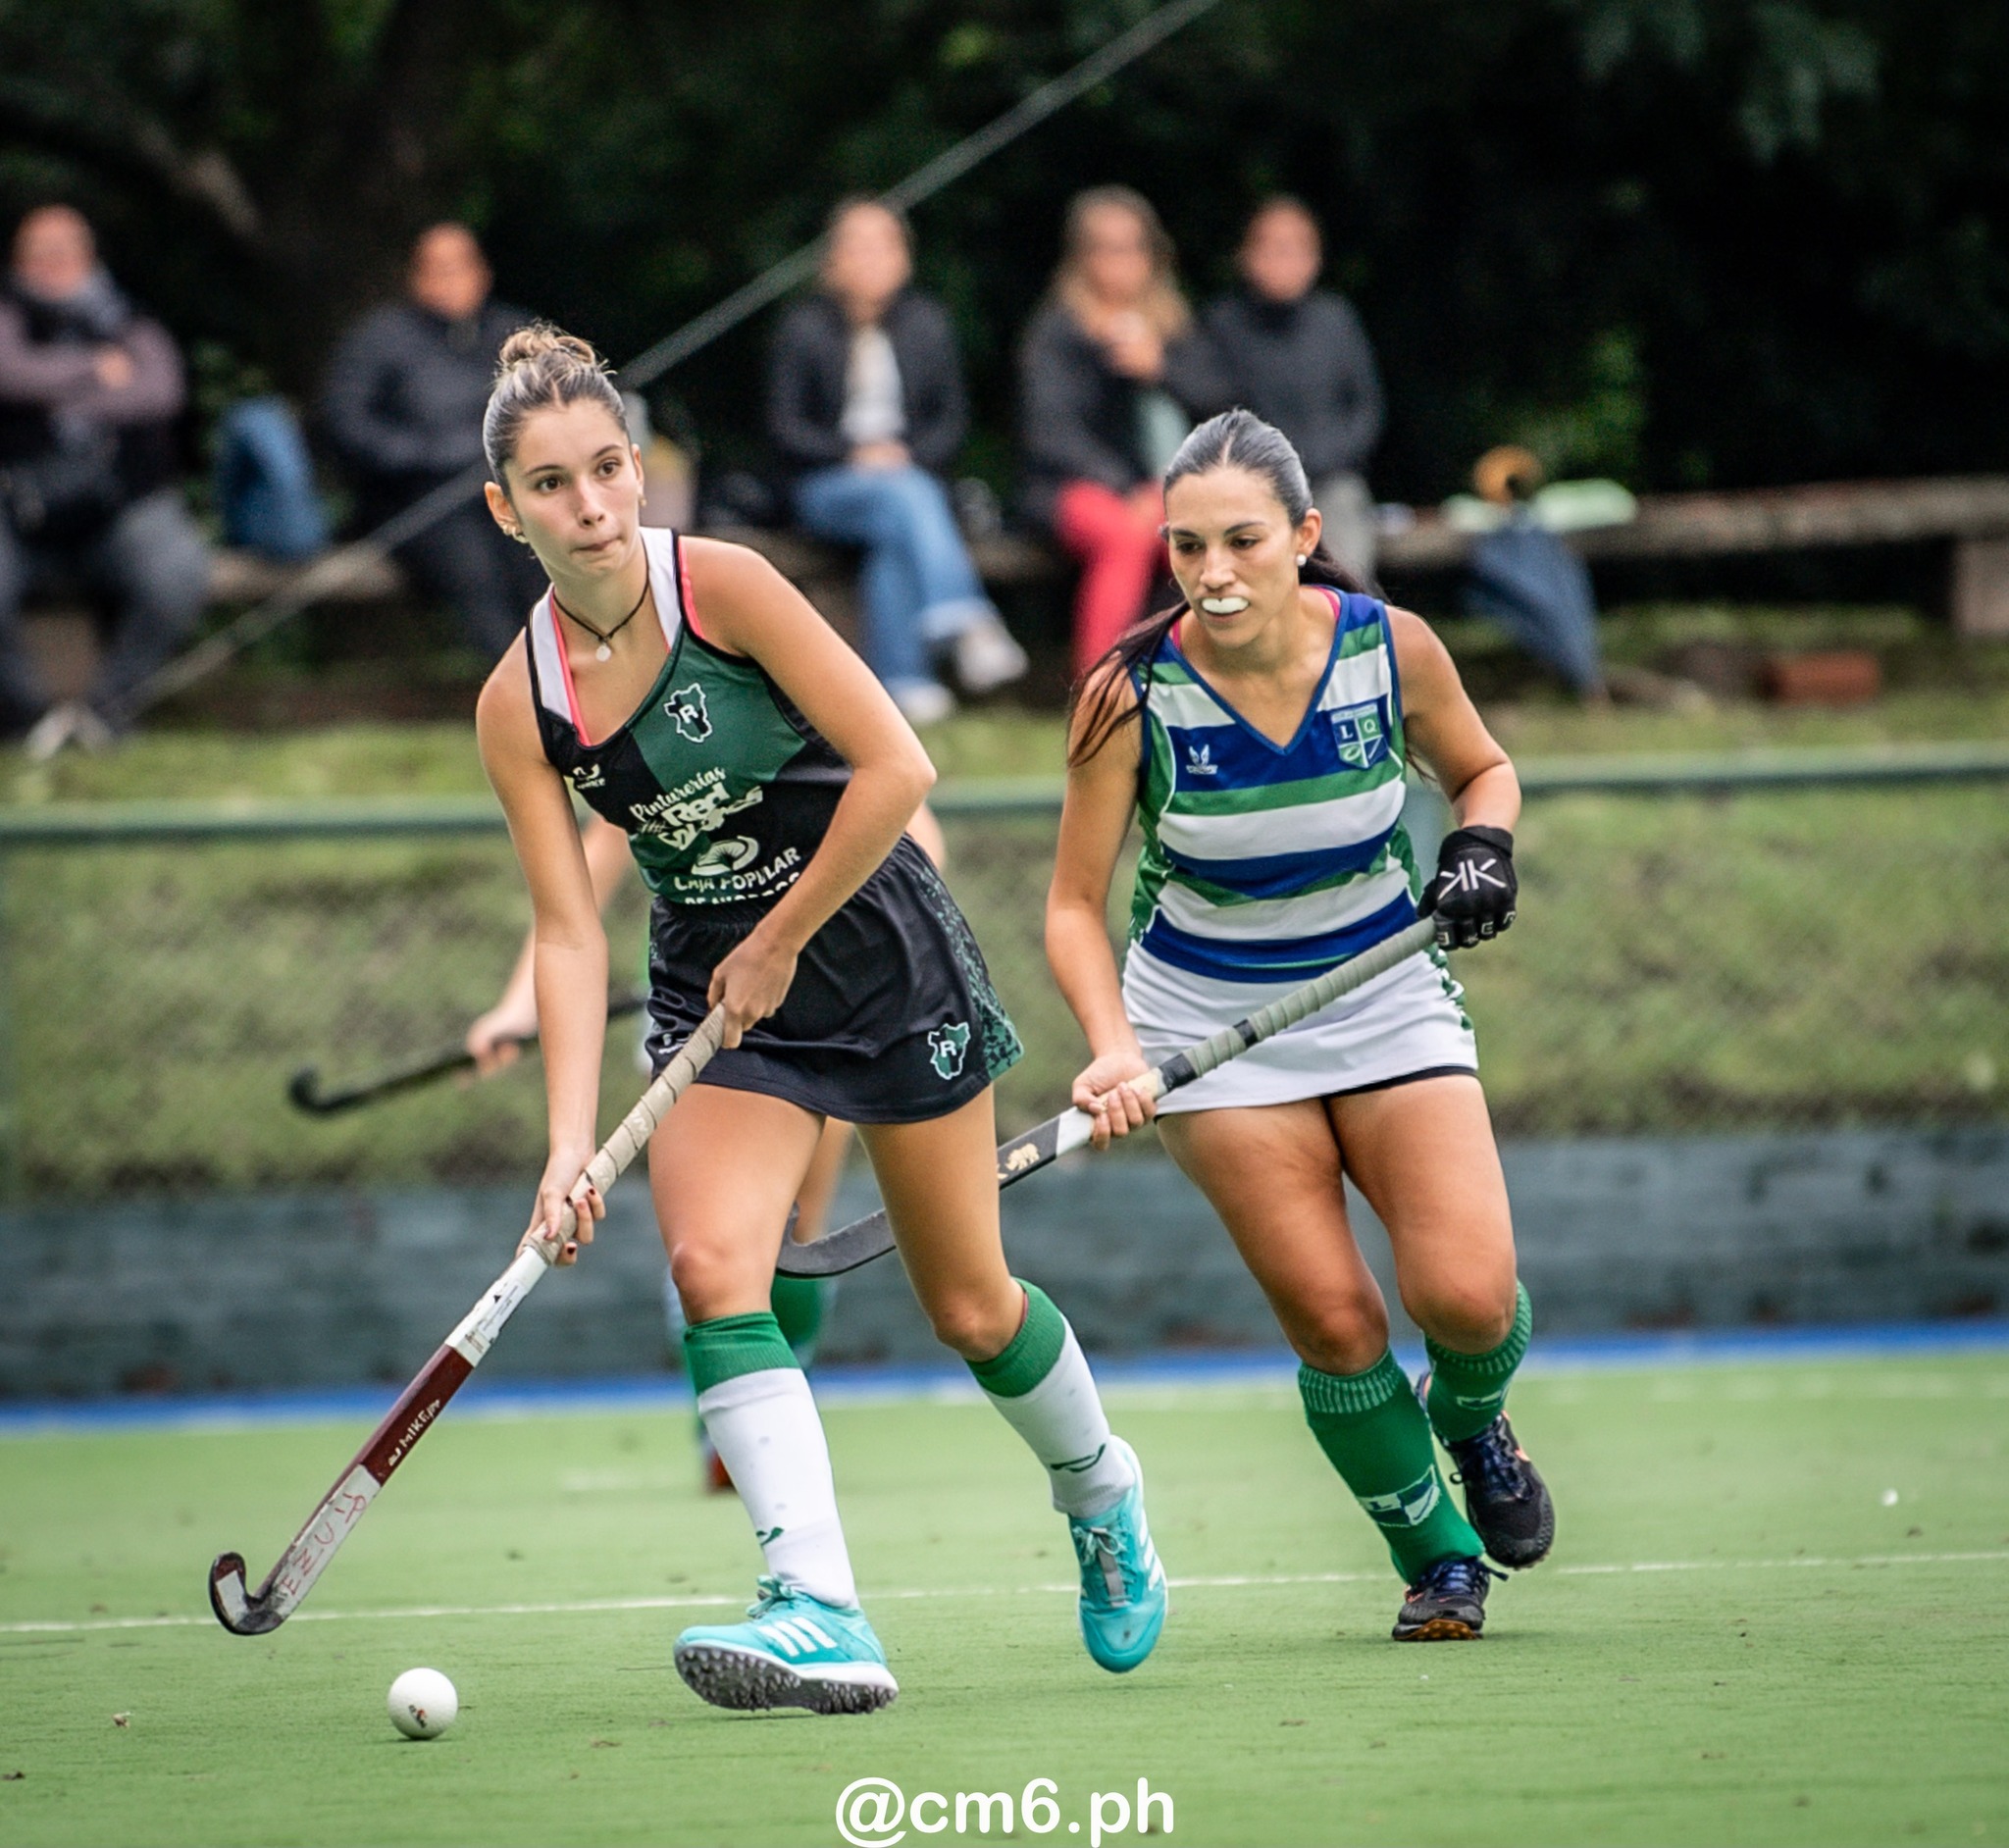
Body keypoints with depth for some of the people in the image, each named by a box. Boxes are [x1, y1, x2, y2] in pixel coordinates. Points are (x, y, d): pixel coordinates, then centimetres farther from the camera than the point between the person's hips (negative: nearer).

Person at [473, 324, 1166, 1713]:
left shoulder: (723, 586, -17)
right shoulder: (517, 707, -7)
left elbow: (898, 767, -19)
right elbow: (570, 934, -8)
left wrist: (778, 944, -14)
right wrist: (571, 1142, -20)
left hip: (874, 941, -3)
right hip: (717, 986, 3)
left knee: (969, 1306, 6)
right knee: (711, 1261, -22)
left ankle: (1104, 1498, 38)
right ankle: (824, 1621, -29)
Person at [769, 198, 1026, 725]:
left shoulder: (926, 323, 11)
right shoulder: (805, 327, 4)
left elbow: (951, 419, 11)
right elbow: (785, 426, 2)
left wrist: (911, 456, -10)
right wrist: (853, 455, -13)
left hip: (913, 476, 2)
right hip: (828, 487, -2)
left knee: (897, 535, -36)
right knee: (905, 498, -37)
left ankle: (905, 683, -44)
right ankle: (965, 622, -58)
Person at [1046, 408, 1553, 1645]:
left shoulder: (1392, 649, -15)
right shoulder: (1132, 693, -19)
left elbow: (1483, 770, 7)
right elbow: (1076, 903, -10)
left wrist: (1483, 850, -14)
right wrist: (1113, 1046, -26)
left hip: (1387, 988, 1)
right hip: (1210, 1011, -1)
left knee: (1467, 1295, -15)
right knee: (1333, 1323, -10)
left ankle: (1471, 1418, 22)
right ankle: (1436, 1556, 15)